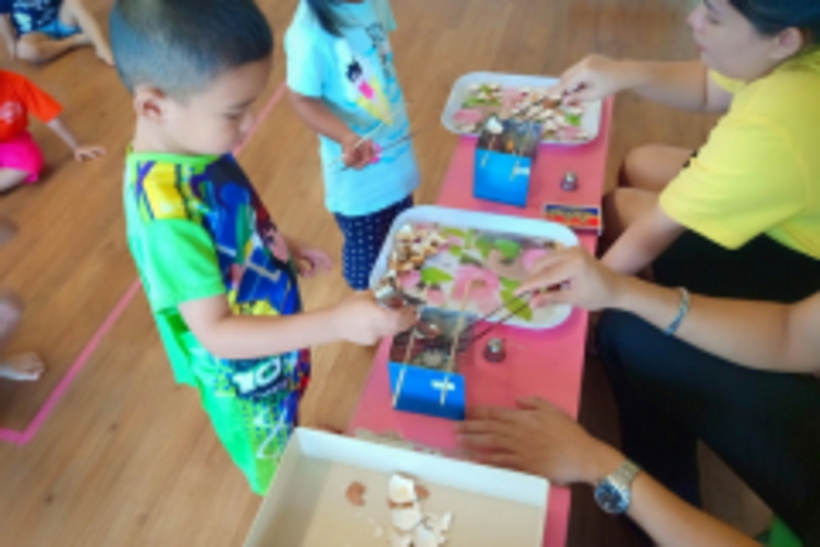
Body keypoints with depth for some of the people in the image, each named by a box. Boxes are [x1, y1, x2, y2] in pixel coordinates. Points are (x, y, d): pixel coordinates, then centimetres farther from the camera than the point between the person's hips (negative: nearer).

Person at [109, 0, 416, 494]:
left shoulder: (196, 146, -13)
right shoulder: (165, 208, -38)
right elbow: (214, 331, -36)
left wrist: (283, 245, 2)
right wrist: (337, 322, -44)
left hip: (273, 345, 7)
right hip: (244, 377, -7)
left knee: (289, 437, 36)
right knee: (279, 473, 24)